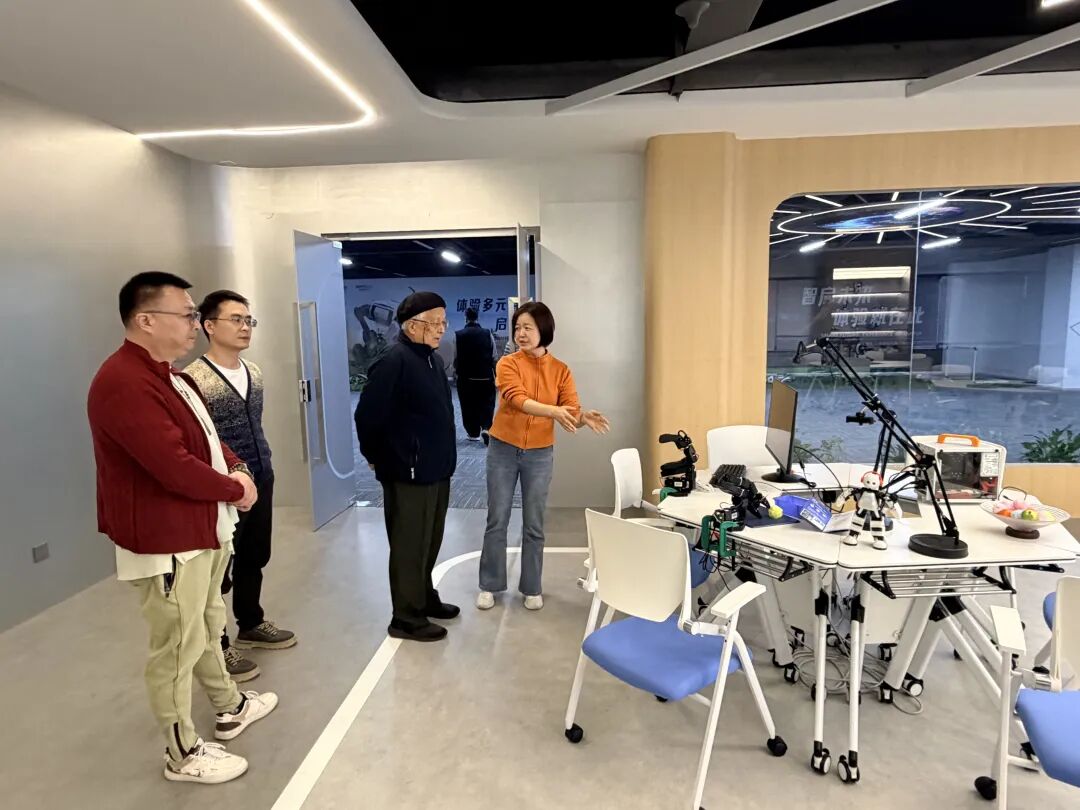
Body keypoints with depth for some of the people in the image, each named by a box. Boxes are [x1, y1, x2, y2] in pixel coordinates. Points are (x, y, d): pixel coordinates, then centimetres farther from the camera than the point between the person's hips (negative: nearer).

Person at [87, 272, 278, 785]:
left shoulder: (168, 375, 10)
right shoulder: (123, 383, -25)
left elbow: (206, 436, 16)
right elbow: (175, 467, -29)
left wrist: (237, 470, -3)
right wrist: (234, 488, -14)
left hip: (202, 530, 10)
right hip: (165, 542, -10)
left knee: (207, 628, 24)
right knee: (177, 649, 5)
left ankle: (230, 708, 42)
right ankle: (183, 754, 23)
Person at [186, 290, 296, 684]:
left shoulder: (254, 373, 7)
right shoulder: (193, 379, -16)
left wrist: (265, 471, 14)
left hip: (261, 483, 8)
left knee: (254, 559, 21)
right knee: (218, 569, 8)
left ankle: (251, 625, 40)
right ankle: (217, 646, 24)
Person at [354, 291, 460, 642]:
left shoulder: (433, 359, 12)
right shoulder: (394, 361, -17)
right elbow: (367, 415, -18)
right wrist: (377, 457, -5)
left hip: (436, 470, 9)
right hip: (408, 474, -9)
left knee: (429, 543, 19)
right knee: (409, 547, 2)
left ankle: (425, 598, 35)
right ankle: (406, 618, 15)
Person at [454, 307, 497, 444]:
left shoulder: (458, 335, -6)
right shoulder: (488, 334, -3)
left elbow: (455, 358, -2)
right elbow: (494, 357, 1)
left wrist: (457, 371, 17)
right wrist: (495, 376, 14)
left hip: (465, 377, 0)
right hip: (486, 377, 0)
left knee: (468, 406, 11)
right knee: (487, 403, 8)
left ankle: (473, 433, 18)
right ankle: (486, 428, -11)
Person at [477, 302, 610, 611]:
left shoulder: (560, 371, -2)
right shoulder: (507, 364, -9)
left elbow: (572, 412, -9)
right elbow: (518, 400, -26)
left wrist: (585, 417, -33)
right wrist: (554, 412, -42)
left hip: (540, 454, 1)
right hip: (503, 450, -1)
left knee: (534, 524, 9)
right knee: (497, 520, 8)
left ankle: (532, 588, 24)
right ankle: (489, 586, 23)